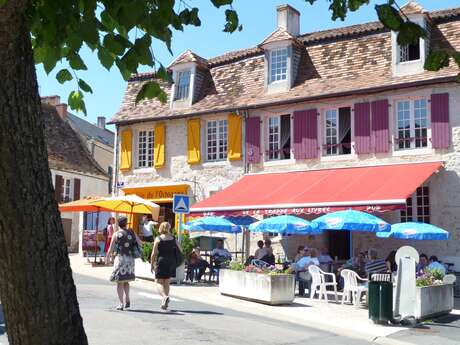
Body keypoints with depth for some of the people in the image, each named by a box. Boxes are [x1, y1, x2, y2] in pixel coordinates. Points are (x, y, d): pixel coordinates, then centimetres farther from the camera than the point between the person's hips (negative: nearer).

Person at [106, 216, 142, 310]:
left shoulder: (116, 234, -4)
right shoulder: (131, 233, 4)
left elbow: (111, 249, -3)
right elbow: (139, 243, 7)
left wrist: (107, 257, 12)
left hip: (120, 258, -4)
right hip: (130, 259, 4)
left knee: (120, 282, 2)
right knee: (126, 280, 20)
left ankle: (121, 304, 0)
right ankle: (127, 299, 7)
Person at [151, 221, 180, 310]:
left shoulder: (158, 239, -5)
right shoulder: (173, 239, 5)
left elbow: (154, 253, -7)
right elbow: (180, 251, 9)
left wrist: (152, 264, 0)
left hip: (161, 262, -4)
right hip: (171, 263, 4)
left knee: (159, 282, 3)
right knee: (167, 283, 13)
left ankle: (165, 296, -23)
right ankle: (164, 304, 14)